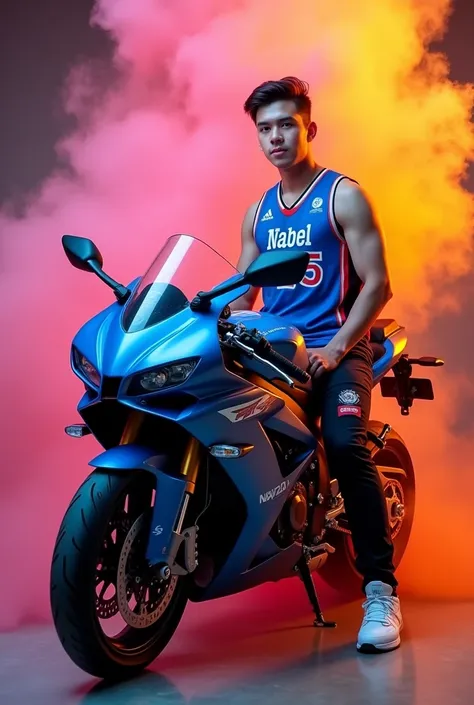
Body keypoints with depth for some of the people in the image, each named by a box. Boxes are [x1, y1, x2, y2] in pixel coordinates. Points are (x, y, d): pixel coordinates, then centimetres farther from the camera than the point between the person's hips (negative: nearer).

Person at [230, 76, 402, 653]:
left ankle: (380, 589, -25)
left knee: (345, 444, -30)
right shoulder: (258, 212, 20)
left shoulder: (344, 196, 3)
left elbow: (376, 284, -4)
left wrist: (336, 347, -17)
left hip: (336, 347, -6)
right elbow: (243, 292, 21)